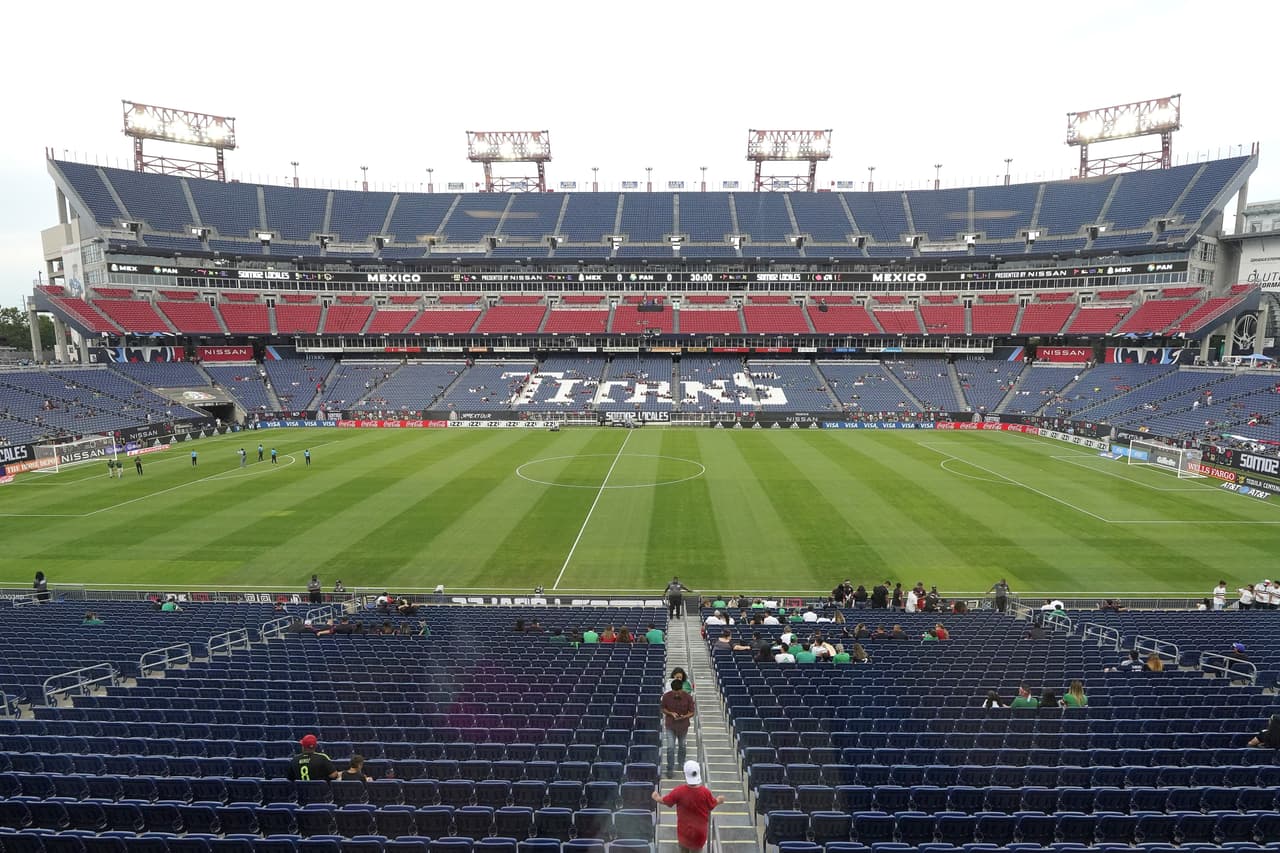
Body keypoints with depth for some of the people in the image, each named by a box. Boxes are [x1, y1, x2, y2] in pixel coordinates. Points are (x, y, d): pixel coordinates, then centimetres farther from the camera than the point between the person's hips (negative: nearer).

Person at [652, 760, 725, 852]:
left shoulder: (679, 791, -28)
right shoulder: (705, 792, -28)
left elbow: (664, 801, -14)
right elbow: (713, 804, -8)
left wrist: (656, 797, 9)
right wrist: (719, 800, 15)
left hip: (684, 830, 0)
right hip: (700, 831, 0)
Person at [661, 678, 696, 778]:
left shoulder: (688, 697, -19)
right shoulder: (666, 696, -17)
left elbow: (691, 712, -10)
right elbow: (663, 709, -3)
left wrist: (684, 716, -31)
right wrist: (671, 713, -22)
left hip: (683, 726, 1)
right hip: (670, 726, -1)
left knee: (681, 746, 20)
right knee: (670, 747, -4)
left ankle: (681, 763, 45)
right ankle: (670, 769, 9)